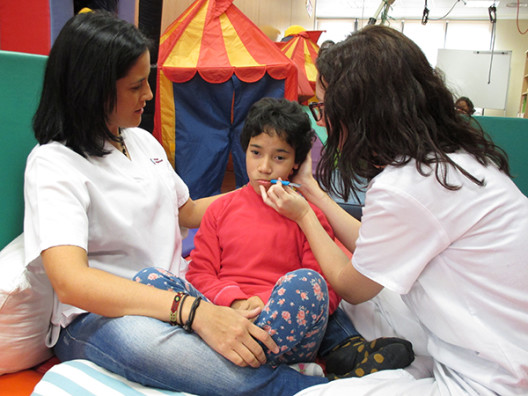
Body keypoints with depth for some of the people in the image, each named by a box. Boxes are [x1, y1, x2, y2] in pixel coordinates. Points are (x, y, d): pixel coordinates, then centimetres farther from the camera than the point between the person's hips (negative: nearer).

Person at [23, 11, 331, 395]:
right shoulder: (53, 163, -13)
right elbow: (70, 282, -29)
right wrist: (194, 312, -39)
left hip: (178, 289, 7)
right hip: (99, 317, -6)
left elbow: (187, 212, 26)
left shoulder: (143, 140, 12)